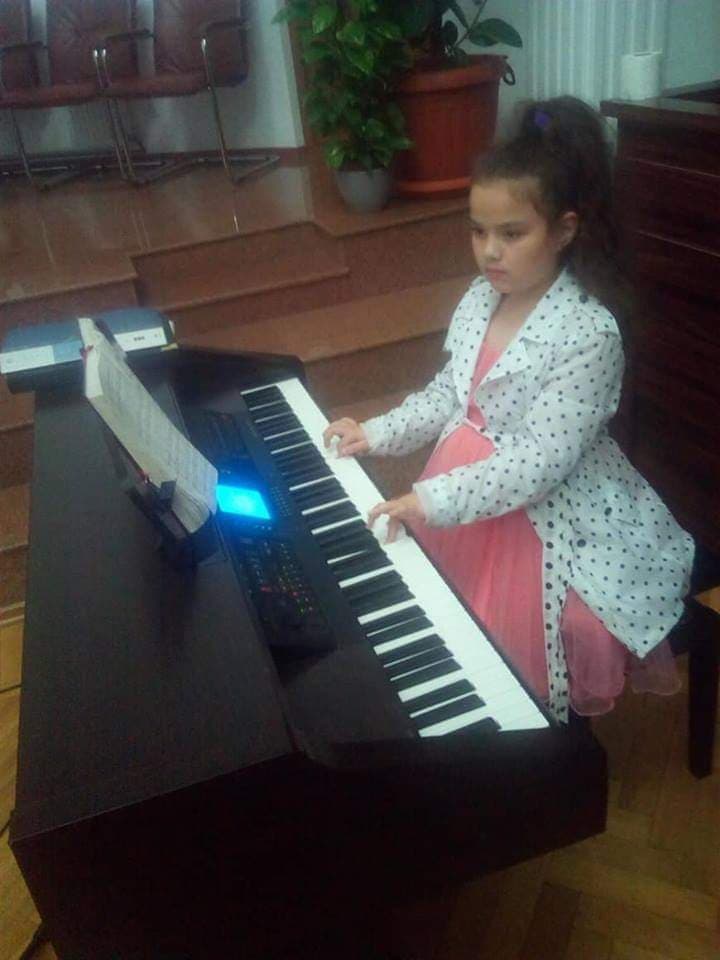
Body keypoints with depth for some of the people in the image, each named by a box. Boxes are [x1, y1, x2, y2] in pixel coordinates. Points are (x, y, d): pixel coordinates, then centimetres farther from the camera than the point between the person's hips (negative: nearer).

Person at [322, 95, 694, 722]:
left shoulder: (589, 333, -22)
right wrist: (379, 434, 2)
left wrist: (436, 500, -32)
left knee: (520, 652, -4)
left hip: (548, 515, -7)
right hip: (469, 485, 7)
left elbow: (542, 460, -26)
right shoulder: (480, 299, 0)